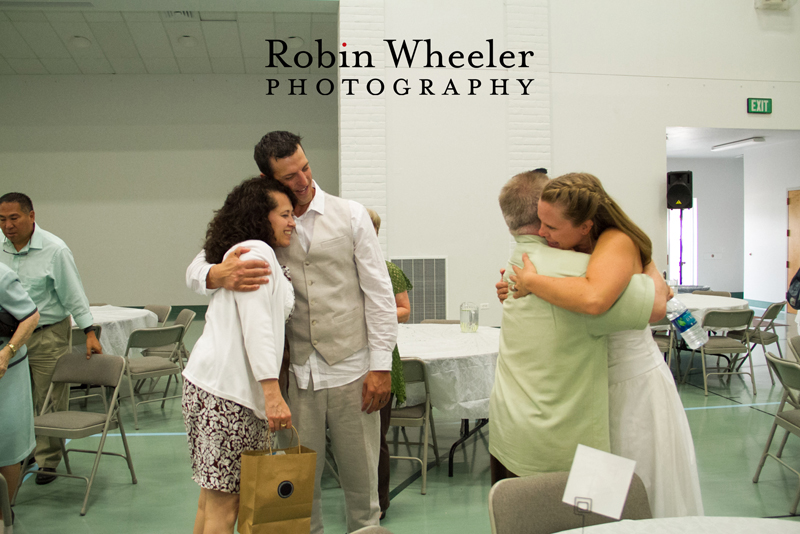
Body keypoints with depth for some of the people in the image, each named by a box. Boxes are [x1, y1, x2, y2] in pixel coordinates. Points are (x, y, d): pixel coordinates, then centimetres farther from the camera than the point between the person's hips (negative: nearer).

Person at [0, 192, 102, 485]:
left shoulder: (54, 249, -12)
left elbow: (73, 294, -9)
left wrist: (89, 332, -11)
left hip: (48, 335, -4)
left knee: (48, 403, 1)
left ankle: (48, 460, 15)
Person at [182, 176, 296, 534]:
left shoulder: (241, 252, 24)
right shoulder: (255, 251, -9)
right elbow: (255, 325, -18)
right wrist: (272, 392, -24)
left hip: (219, 384, 10)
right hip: (227, 390, -10)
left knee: (213, 497, 14)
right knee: (224, 503, -4)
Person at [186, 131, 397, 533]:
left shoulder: (350, 215, 1)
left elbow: (379, 292, 1)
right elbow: (196, 269, 2)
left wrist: (381, 365, -4)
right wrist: (220, 274, -25)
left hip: (350, 368, -1)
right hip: (295, 372, 1)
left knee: (360, 473, 10)